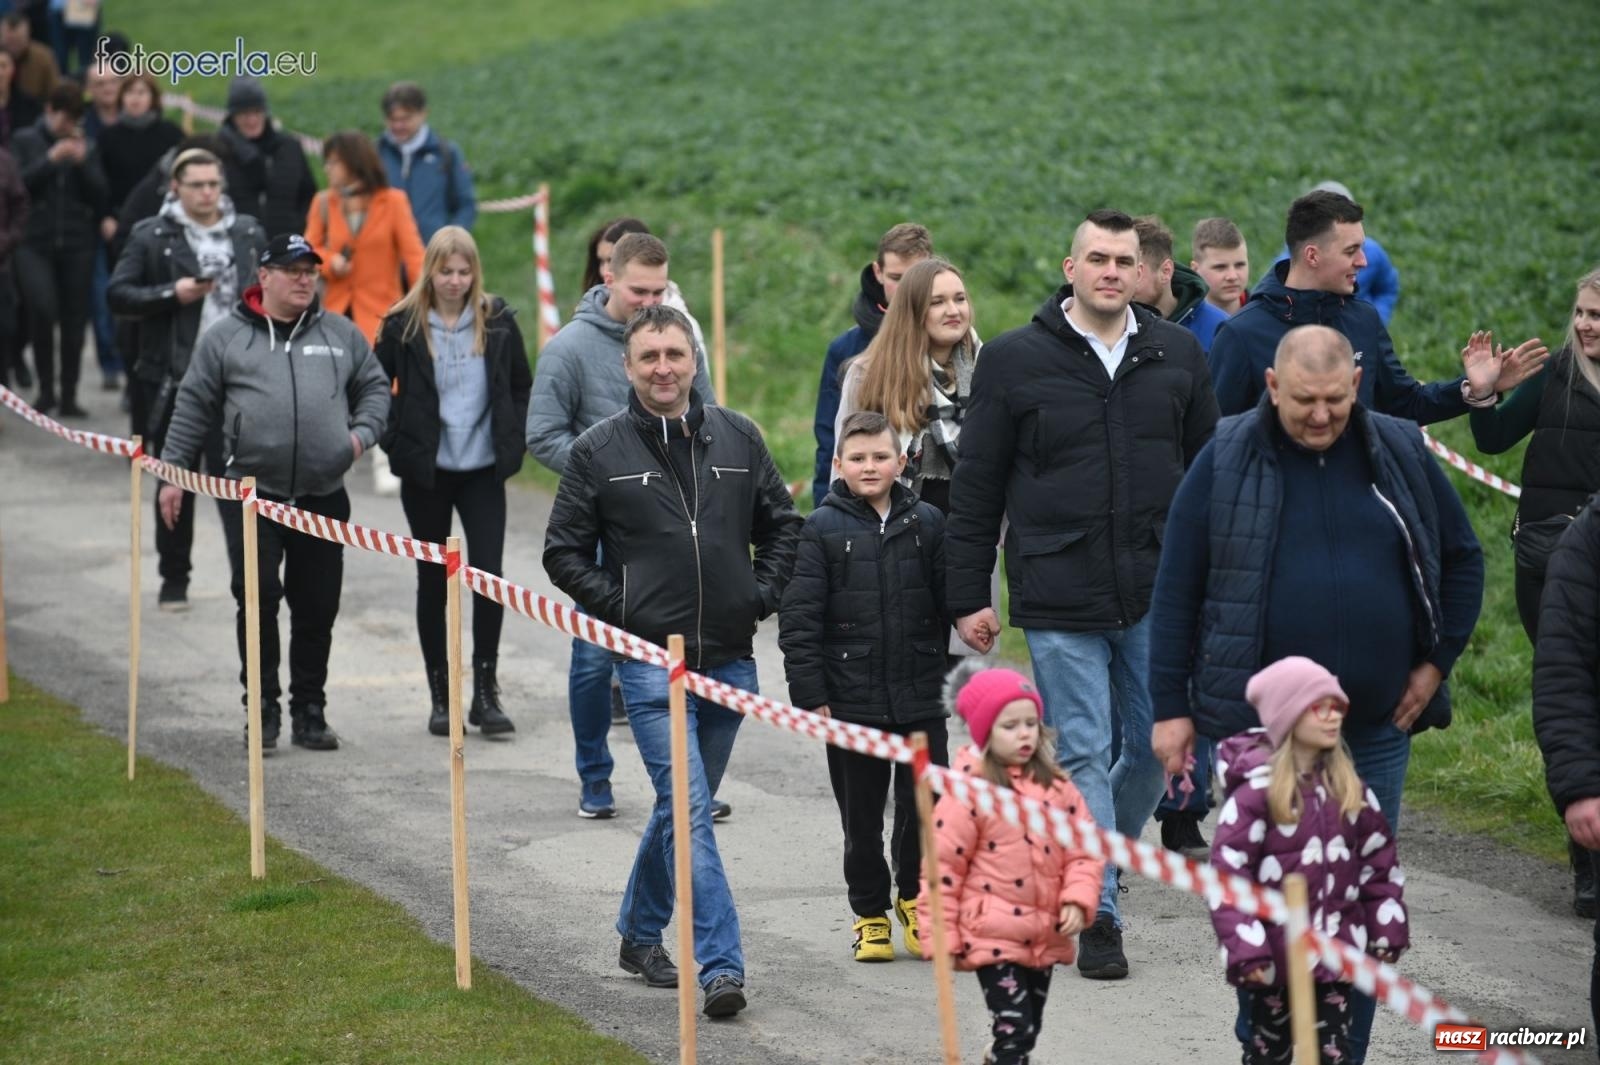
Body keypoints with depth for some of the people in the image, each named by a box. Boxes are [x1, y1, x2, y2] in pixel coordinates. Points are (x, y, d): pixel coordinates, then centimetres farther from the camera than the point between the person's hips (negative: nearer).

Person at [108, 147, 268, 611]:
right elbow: (117, 294, -4)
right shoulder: (151, 236, -1)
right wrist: (172, 294, -16)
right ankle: (174, 580, 18)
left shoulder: (249, 234, 8)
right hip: (173, 381, -1)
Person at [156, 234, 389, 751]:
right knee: (258, 597, -9)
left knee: (317, 608, 5)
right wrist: (173, 471, 5)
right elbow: (193, 407, 8)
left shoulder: (341, 334, 11)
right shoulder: (226, 338, 4)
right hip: (252, 493, -2)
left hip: (323, 497, 2)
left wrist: (362, 432, 1)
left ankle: (310, 711, 16)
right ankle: (263, 708, 4)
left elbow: (375, 387, 19)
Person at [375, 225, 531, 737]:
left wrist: (512, 444, 3)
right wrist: (395, 441, -4)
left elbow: (522, 386, 11)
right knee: (433, 580, 7)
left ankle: (485, 691, 0)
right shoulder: (403, 325, -4)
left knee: (489, 574, -8)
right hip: (425, 473, -1)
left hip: (483, 470, 1)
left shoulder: (496, 321, 1)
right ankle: (440, 695, 15)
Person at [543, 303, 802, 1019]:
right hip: (651, 661, -4)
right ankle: (720, 966, -17)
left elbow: (781, 525, 18)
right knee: (690, 809, -14)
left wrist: (761, 598, 5)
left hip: (729, 659, 4)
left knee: (682, 805, 16)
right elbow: (564, 551, 3)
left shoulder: (738, 438, 6)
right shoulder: (598, 452, -2)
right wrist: (622, 610, -6)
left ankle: (641, 932, 35)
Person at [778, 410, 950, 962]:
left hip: (921, 699, 2)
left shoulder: (927, 522, 4)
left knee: (926, 806, 4)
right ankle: (870, 914, 22)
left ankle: (914, 897, 27)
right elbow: (798, 620, -5)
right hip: (851, 703, -2)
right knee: (861, 818, 7)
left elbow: (950, 604, 9)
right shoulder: (823, 529, -3)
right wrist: (810, 696, -9)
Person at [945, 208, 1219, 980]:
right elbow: (976, 487, 2)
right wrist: (968, 597, 0)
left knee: (1159, 747, 8)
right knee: (1083, 755, -1)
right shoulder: (1015, 360, -1)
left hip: (1157, 596, 3)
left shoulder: (1177, 355, 7)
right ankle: (1099, 915, 6)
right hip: (1058, 603, -3)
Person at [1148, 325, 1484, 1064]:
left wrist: (1437, 660, 6)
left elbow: (1461, 558, 14)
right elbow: (1177, 588, 0)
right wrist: (1171, 706, -3)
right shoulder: (1227, 462, -3)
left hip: (1377, 727, 3)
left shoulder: (1399, 455, 3)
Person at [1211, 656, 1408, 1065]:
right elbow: (1228, 874, -14)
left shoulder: (1349, 789, 4)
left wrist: (1388, 928, 10)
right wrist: (1245, 948, -18)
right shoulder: (1255, 792, -13)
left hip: (1334, 950, 4)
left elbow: (1380, 858, 12)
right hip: (1274, 955, -4)